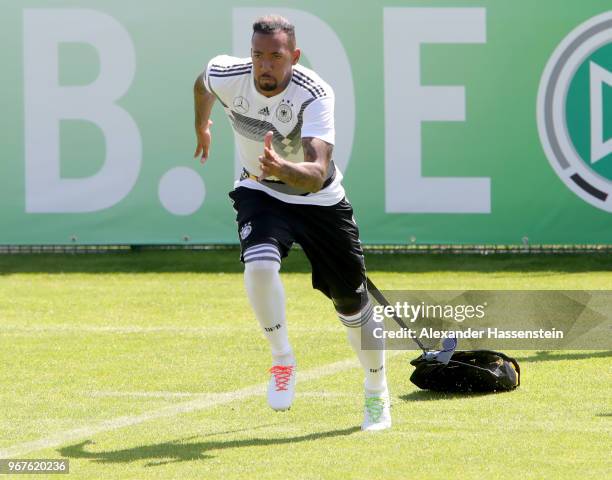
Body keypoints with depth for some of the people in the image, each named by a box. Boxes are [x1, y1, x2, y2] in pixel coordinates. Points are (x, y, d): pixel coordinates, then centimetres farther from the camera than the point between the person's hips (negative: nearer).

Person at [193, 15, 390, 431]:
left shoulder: (315, 94, -32)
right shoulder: (226, 75, -22)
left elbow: (318, 174, -44)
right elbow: (202, 82, 7)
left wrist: (284, 168, -65)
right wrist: (201, 126, 24)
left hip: (319, 199, -1)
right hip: (260, 193, 1)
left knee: (351, 302, 6)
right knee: (259, 264, -30)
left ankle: (377, 393, 29)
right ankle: (282, 361, -8)